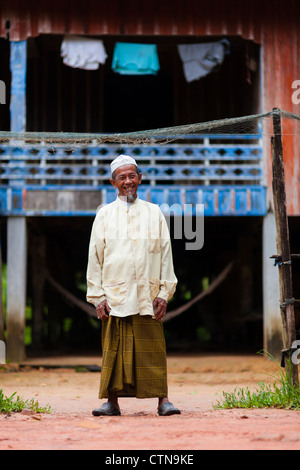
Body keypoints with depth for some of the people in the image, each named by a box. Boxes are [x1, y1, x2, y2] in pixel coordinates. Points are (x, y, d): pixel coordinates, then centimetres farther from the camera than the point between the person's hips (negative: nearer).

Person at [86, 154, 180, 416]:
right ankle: (112, 401, 6)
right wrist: (97, 296, -1)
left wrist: (164, 292, 1)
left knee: (153, 349, -2)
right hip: (115, 294, 0)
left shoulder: (154, 213, 11)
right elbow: (95, 257, 7)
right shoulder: (105, 214, 9)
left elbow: (165, 254, 10)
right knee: (114, 348, 0)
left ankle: (162, 400, 1)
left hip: (147, 294, 0)